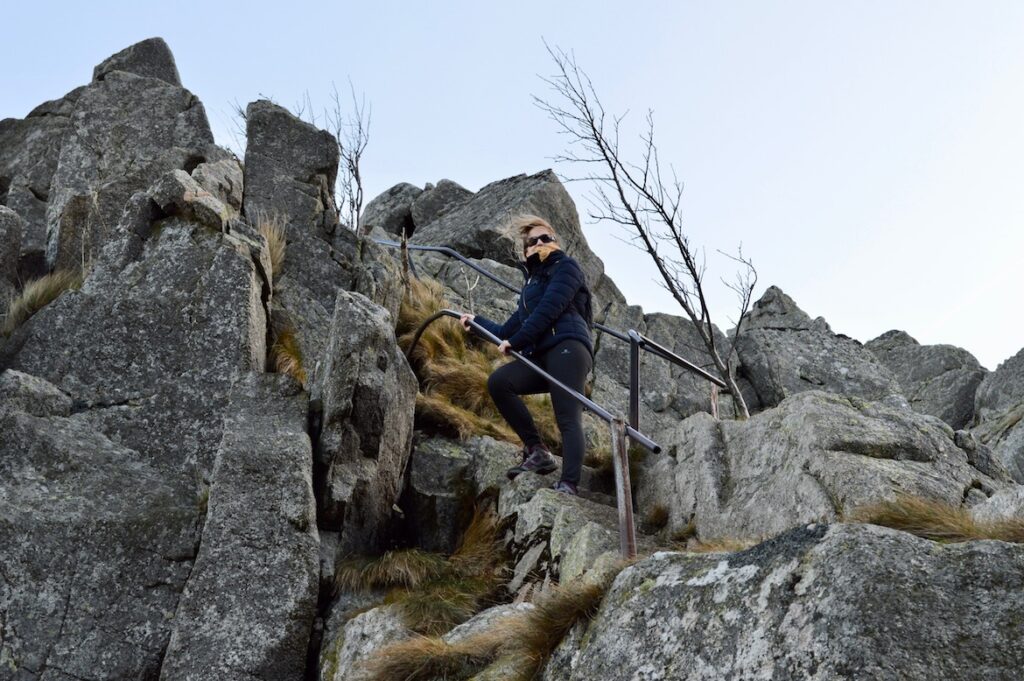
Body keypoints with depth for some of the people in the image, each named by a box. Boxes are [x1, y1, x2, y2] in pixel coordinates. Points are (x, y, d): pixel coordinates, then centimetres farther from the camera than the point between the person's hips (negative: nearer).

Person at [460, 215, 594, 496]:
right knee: (498, 381, -18)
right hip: (542, 357, 7)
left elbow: (549, 308, -5)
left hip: (567, 347, -7)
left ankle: (568, 485, -36)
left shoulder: (565, 266, 11)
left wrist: (516, 341, -5)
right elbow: (507, 331, 35)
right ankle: (537, 451, -17)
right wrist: (477, 321, 44)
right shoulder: (531, 286, 34)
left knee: (568, 419, -21)